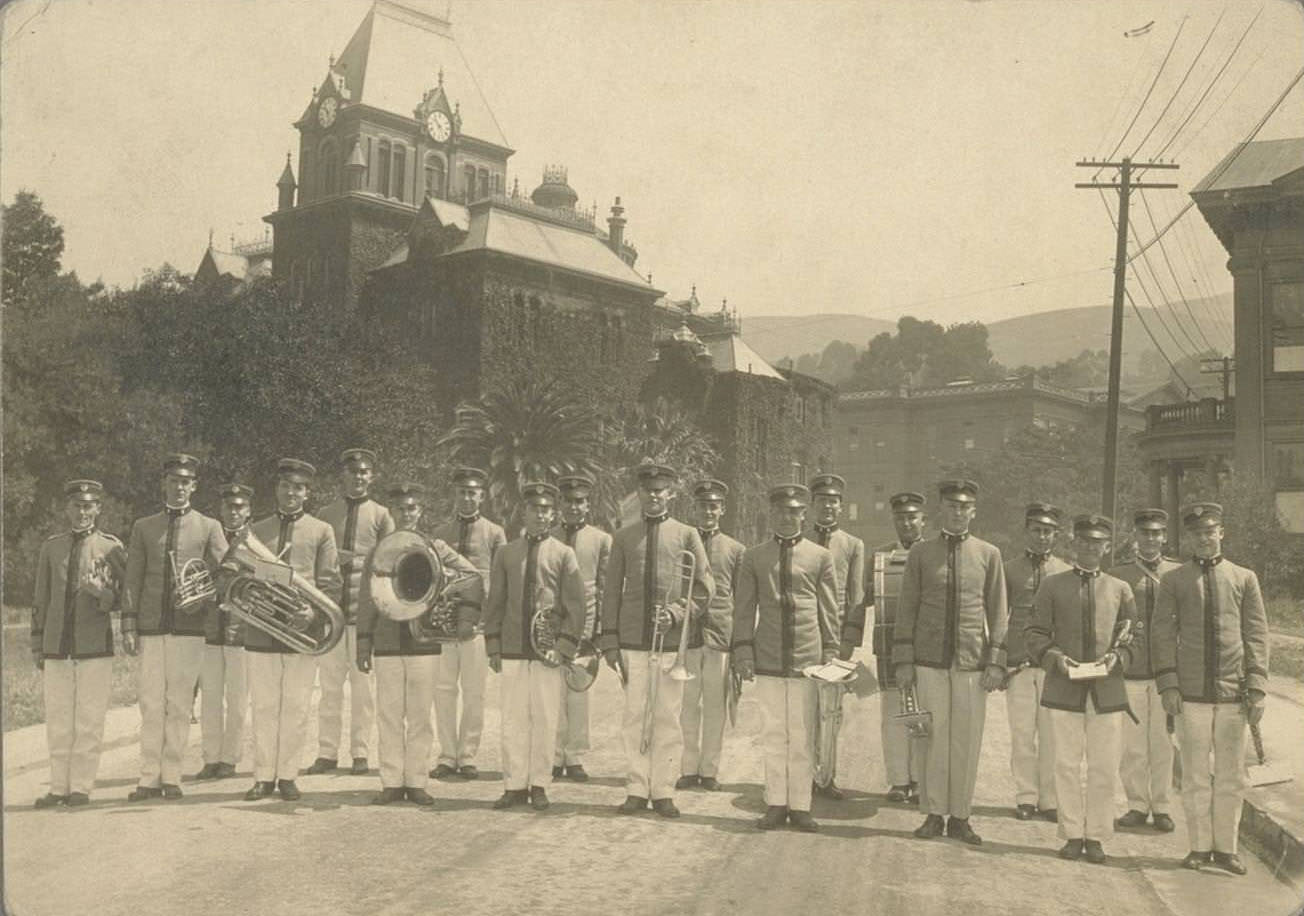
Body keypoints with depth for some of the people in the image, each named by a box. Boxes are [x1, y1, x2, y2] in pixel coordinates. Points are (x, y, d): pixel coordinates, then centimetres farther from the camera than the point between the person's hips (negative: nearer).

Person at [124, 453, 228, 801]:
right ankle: (150, 778, 7)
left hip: (190, 626, -1)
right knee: (151, 704, 1)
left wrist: (204, 598, -14)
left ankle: (172, 777, 8)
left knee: (180, 704, 1)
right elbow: (132, 580, 9)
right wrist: (128, 625, 1)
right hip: (151, 626, 1)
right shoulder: (143, 527, 11)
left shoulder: (209, 527, 8)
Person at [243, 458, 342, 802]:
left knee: (296, 707, 2)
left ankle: (287, 776, 11)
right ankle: (264, 776, 12)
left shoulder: (321, 531, 9)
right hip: (261, 631, 1)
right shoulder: (255, 531, 14)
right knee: (264, 707, 4)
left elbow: (330, 584, 4)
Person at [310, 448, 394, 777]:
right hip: (330, 609, 1)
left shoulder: (381, 515, 8)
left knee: (363, 685, 1)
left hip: (366, 610, -1)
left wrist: (354, 560, -9)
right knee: (329, 685, 2)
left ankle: (360, 753, 7)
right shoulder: (325, 515, 14)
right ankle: (327, 753, 8)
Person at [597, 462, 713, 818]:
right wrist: (609, 641, 2)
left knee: (668, 717, 2)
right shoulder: (623, 537, 9)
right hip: (632, 641, 1)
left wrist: (676, 613, -10)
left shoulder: (687, 535, 6)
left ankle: (663, 791, 11)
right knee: (634, 716, 2)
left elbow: (705, 587, 5)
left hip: (672, 641, -1)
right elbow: (611, 591, 8)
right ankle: (637, 789, 11)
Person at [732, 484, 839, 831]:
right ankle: (776, 804, 15)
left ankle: (800, 806, 13)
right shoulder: (753, 557, 8)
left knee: (803, 736, 3)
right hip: (767, 659, 1)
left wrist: (830, 653, 3)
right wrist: (743, 651, 0)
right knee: (773, 734, 5)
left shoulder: (821, 557, 6)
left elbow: (829, 611, 7)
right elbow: (744, 608, 8)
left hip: (807, 658, -1)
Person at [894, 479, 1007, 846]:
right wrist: (903, 661, -1)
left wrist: (996, 663, -2)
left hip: (972, 662, 0)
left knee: (967, 740, 3)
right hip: (929, 661, 0)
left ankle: (960, 817, 13)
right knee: (933, 738, 2)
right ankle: (934, 814, 13)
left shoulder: (989, 554, 6)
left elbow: (997, 613, 5)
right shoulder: (920, 553, 5)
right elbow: (907, 609, 5)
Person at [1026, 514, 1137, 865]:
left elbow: (1132, 638, 14)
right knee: (1066, 764, 2)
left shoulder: (1120, 589, 12)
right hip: (1063, 689, -1)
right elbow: (1035, 633, 6)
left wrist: (1117, 658, -6)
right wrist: (1054, 657, -12)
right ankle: (1072, 834, 13)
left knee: (1104, 768, 2)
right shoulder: (1052, 585, 8)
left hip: (1107, 689, 1)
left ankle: (1096, 836, 13)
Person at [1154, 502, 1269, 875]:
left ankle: (1225, 847, 18)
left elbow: (1257, 636, 6)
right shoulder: (1173, 581, 5)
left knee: (1231, 775, 6)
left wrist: (1257, 690, -1)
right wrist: (1167, 684, -5)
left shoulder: (1245, 578, 8)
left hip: (1233, 692, 1)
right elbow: (1163, 635, 4)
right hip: (1191, 693, -1)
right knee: (1194, 775, 4)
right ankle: (1199, 846, 16)